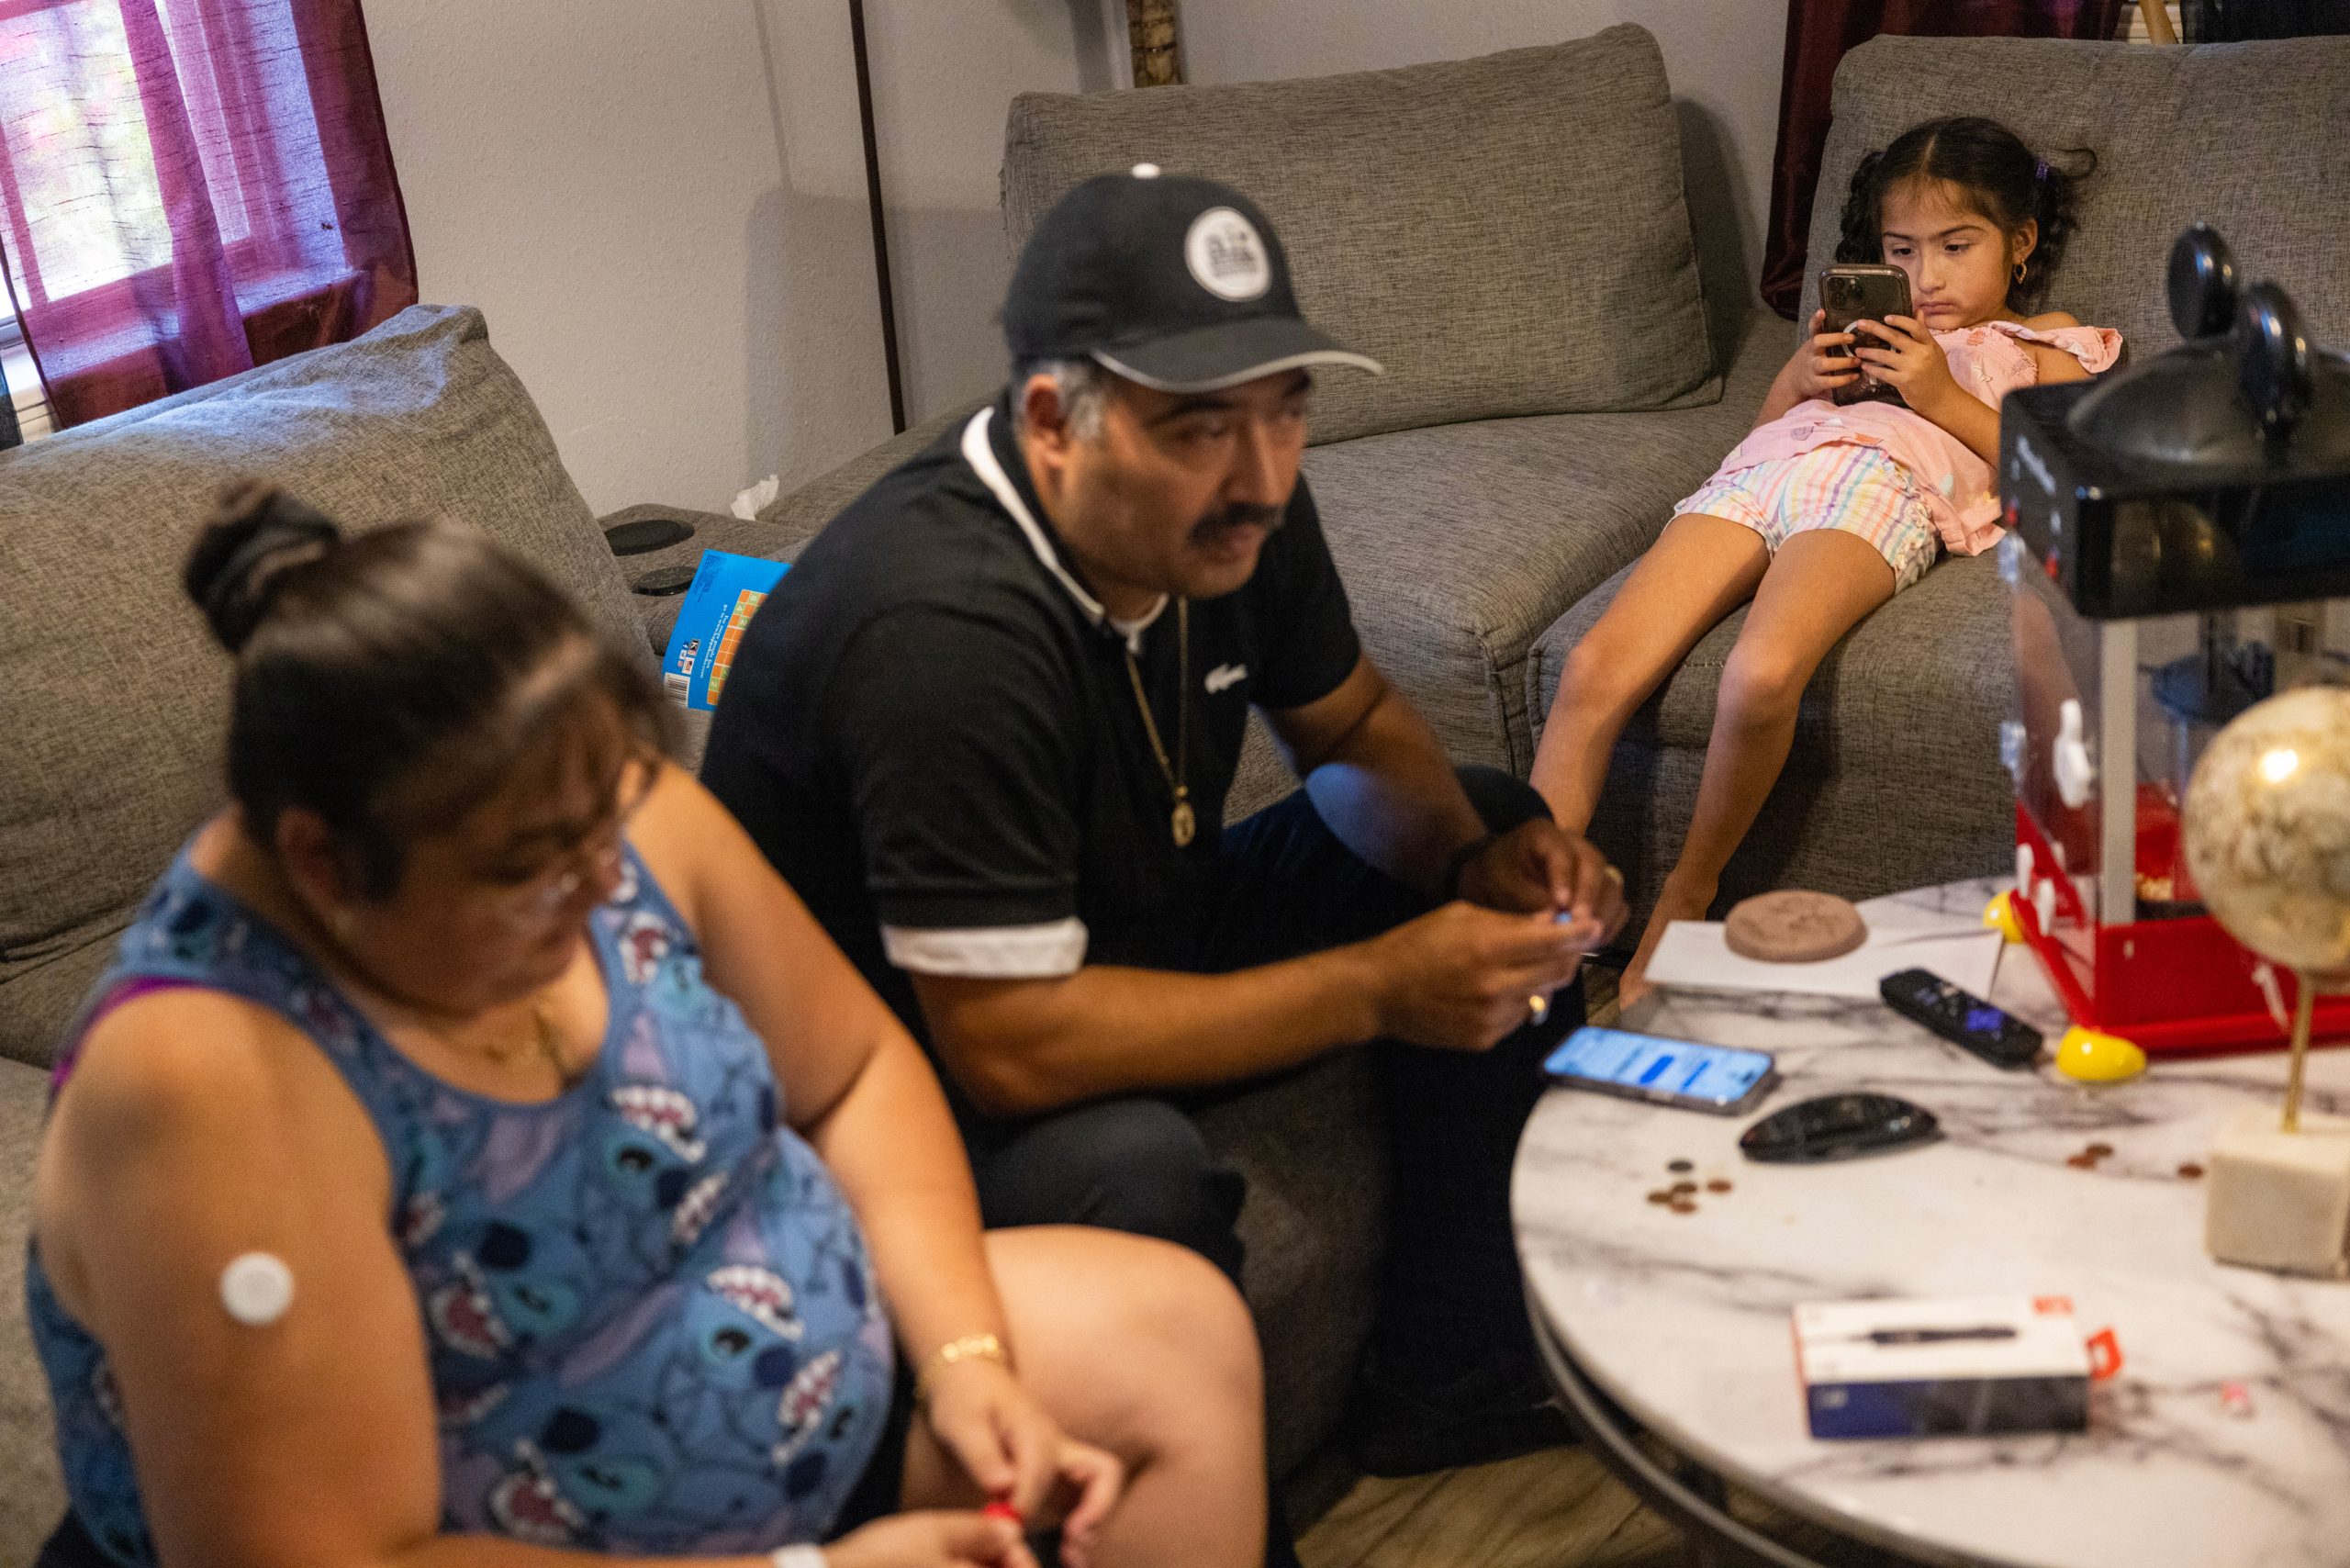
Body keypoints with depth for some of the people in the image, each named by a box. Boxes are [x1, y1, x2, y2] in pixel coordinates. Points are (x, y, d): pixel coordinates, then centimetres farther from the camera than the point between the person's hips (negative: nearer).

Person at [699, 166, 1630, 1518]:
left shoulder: (1227, 511, -10)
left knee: (1509, 871, 6)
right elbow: (1011, 1047, -35)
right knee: (1131, 1170, -40)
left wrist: (1474, 860, -13)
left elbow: (1357, 722, 9)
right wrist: (1375, 989, -31)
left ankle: (1461, 1382, 10)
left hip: (1121, 935, 9)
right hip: (914, 1063, -9)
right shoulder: (947, 627, -35)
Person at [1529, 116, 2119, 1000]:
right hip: (1763, 467, 5)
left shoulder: (2044, 345, 28)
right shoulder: (1867, 327, 41)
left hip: (1882, 481, -4)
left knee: (1760, 675, -37)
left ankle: (1688, 895, -16)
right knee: (1596, 670, -22)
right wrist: (1799, 379, 13)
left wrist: (1944, 397, 1)